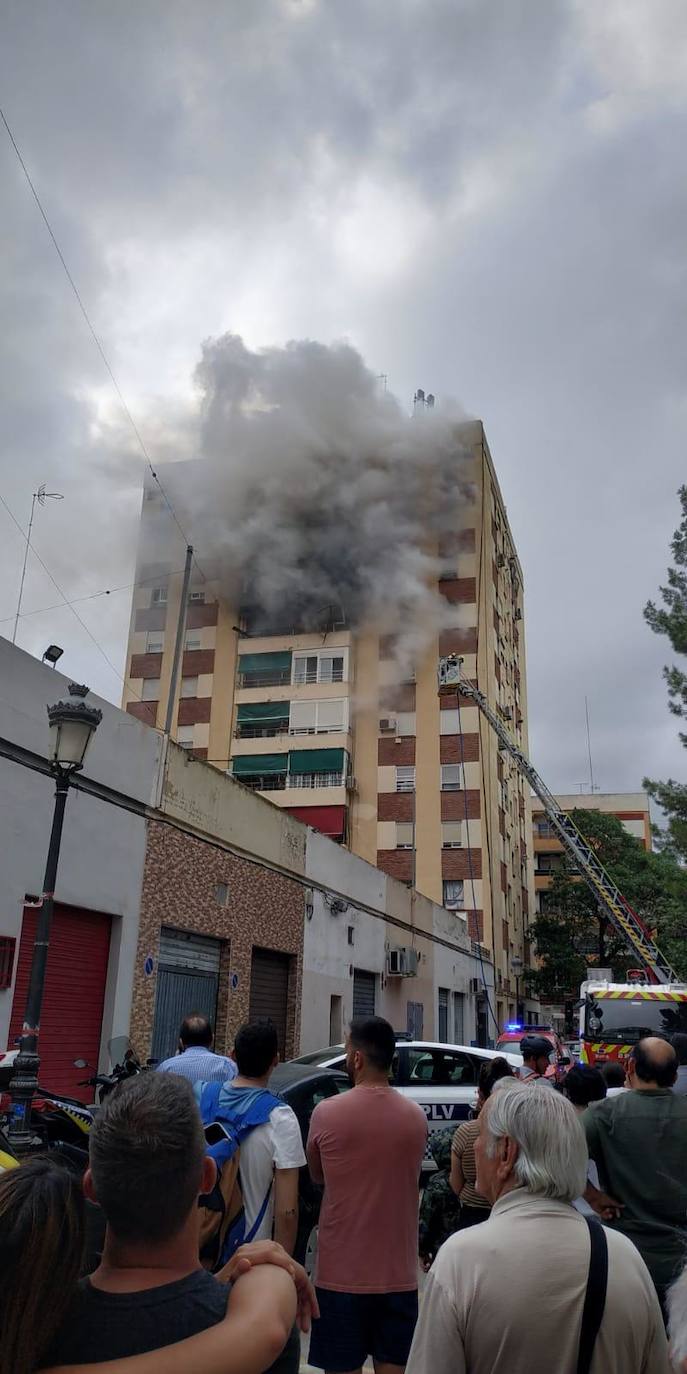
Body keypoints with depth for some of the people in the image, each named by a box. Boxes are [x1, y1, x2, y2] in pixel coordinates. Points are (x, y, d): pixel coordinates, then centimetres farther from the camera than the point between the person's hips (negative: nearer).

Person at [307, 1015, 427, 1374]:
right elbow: (403, 1175, 9)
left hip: (341, 1273, -2)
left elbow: (316, 1176, 4)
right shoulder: (416, 1116, -4)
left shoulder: (326, 1112, -12)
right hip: (398, 1274, 3)